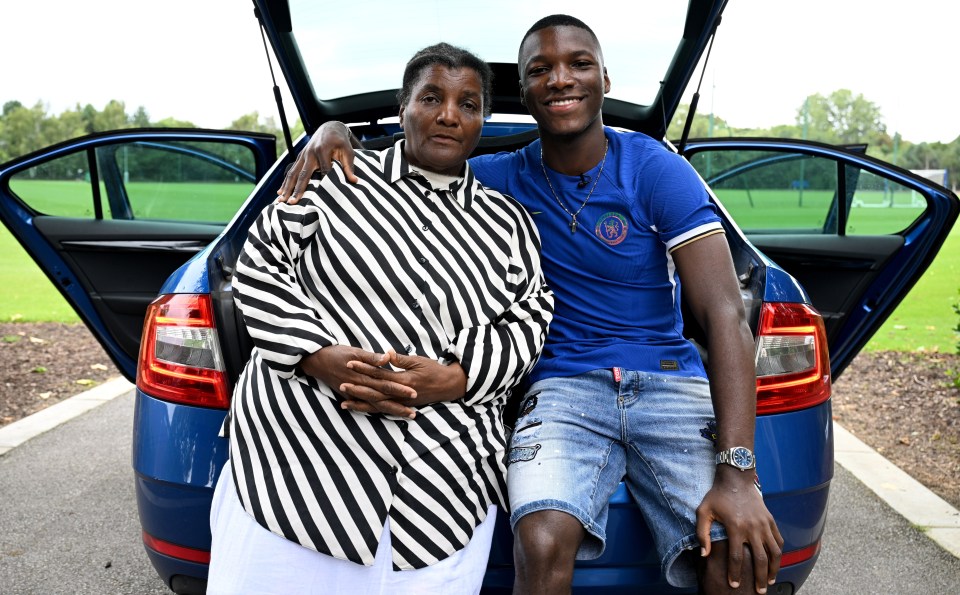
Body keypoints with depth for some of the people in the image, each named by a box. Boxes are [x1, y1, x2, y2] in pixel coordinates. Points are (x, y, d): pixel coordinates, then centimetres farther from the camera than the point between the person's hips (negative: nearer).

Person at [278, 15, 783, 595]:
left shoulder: (657, 170, -4)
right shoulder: (503, 177, 6)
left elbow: (726, 315, -11)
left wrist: (738, 474, -21)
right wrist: (335, 130, -9)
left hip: (671, 381, 0)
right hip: (566, 384, 1)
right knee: (543, 544, -28)